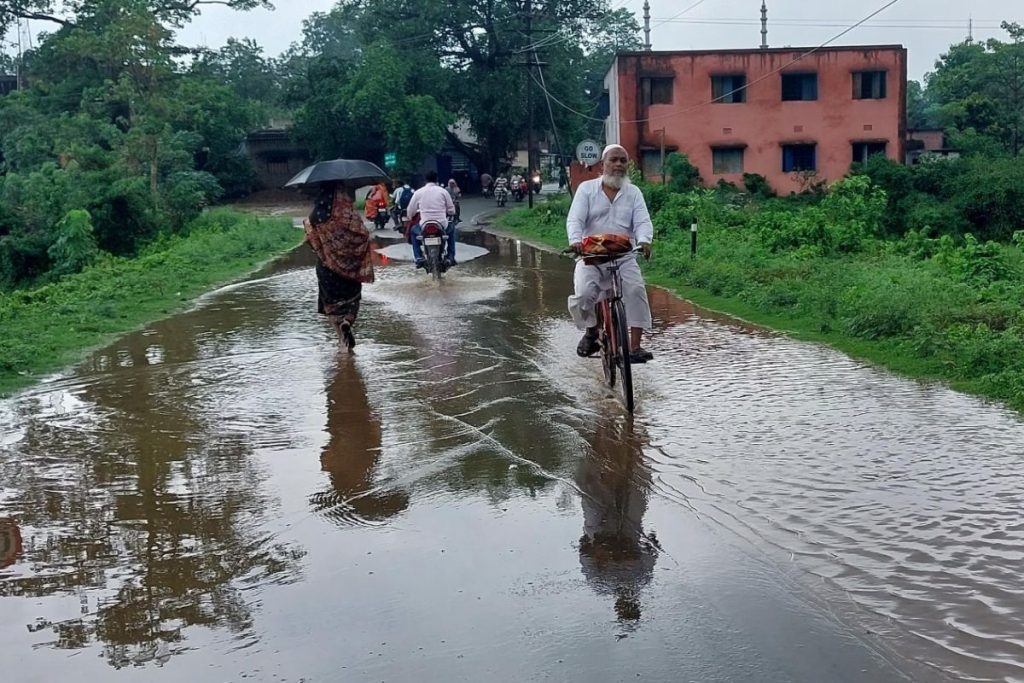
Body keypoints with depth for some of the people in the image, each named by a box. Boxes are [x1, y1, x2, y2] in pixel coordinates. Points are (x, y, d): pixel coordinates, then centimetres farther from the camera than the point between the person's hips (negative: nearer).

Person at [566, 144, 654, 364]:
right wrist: (575, 240, -29)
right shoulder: (587, 188, 4)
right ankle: (591, 332, 8)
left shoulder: (634, 192, 9)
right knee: (583, 295, -24)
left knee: (636, 291, -24)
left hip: (624, 257, 1)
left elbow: (643, 222, -4)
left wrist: (644, 241, -27)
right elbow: (574, 219, -7)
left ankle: (635, 347, -21)